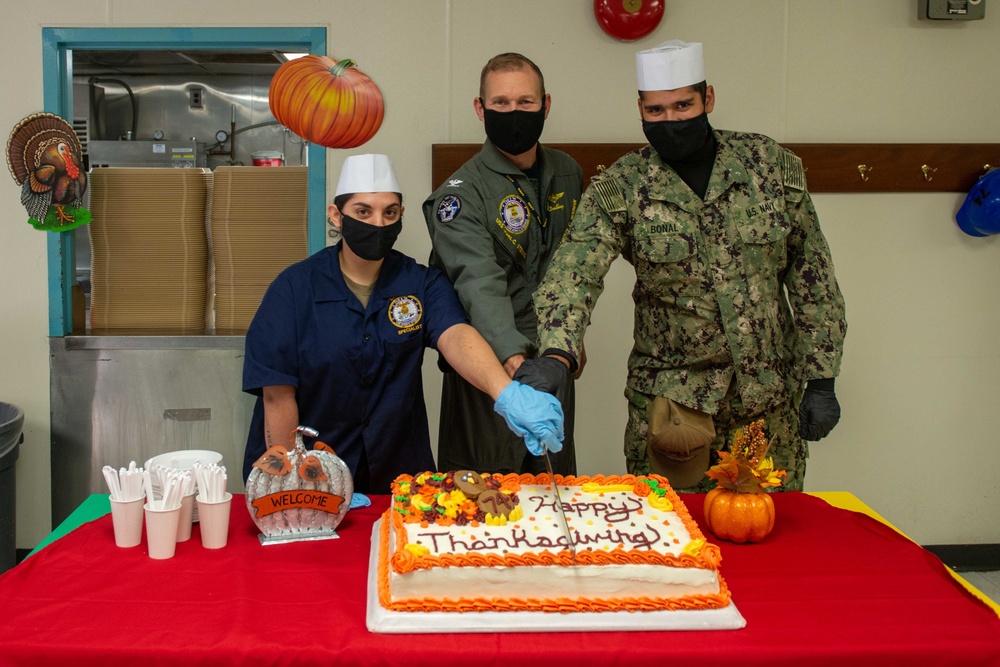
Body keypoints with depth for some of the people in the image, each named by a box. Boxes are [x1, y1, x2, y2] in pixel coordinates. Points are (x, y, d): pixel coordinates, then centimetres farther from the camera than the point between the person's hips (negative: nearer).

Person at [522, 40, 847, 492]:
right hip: (669, 399, -1)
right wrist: (556, 354, -38)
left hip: (771, 399, 2)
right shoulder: (619, 188, -6)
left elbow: (812, 275, 3)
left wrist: (821, 379, 0)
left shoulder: (771, 164, -1)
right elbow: (574, 271, -20)